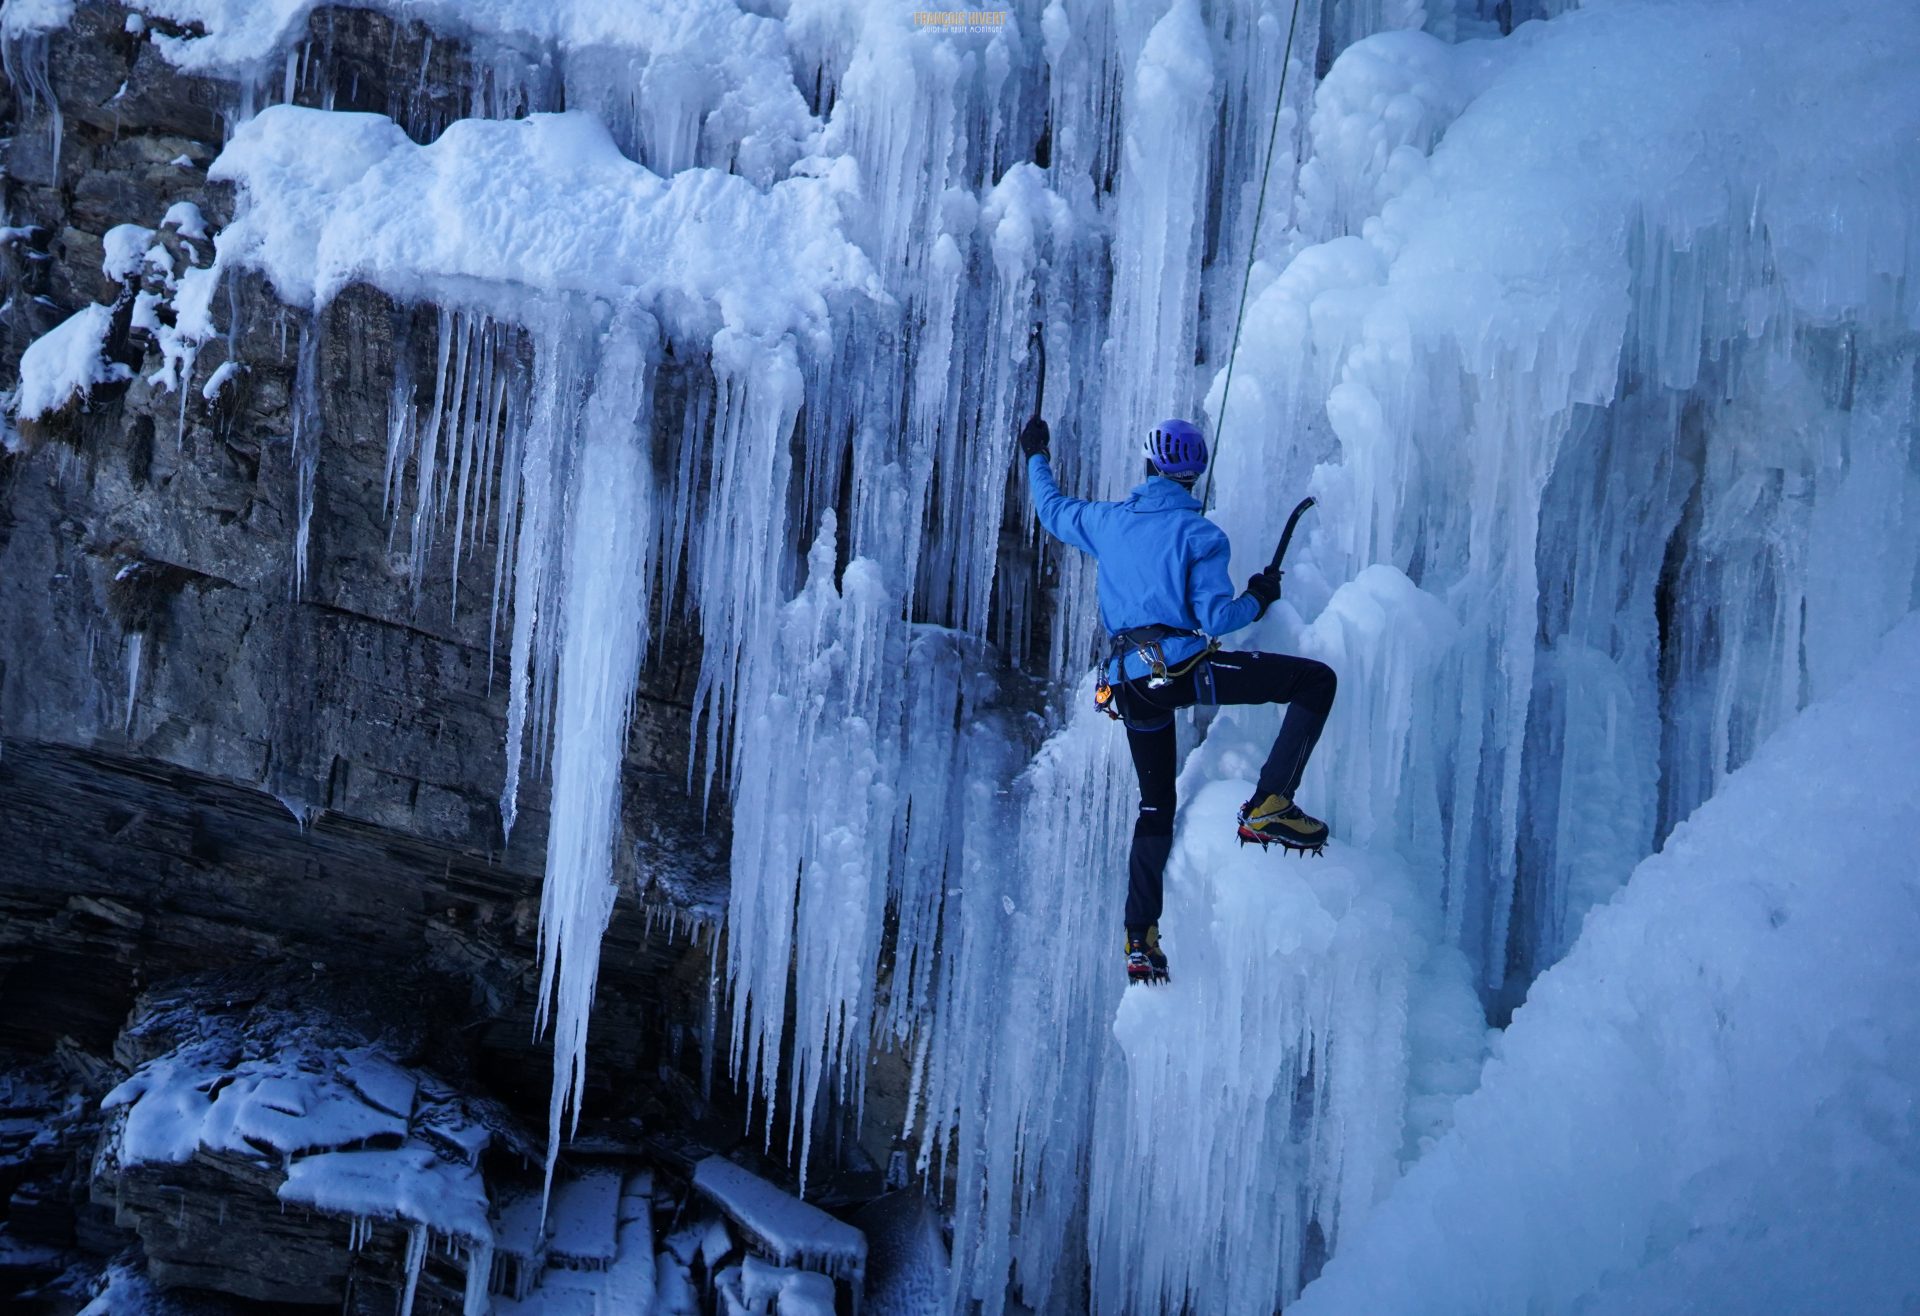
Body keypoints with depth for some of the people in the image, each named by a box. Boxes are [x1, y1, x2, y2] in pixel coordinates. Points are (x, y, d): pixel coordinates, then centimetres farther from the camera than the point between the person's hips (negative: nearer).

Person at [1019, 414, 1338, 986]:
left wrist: (1036, 456, 47)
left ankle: (1140, 940, 15)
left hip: (1130, 681, 6)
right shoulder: (1198, 533, -4)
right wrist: (1258, 599, 8)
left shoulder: (1106, 521, 10)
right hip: (1184, 666, -6)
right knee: (1316, 680, -4)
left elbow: (1052, 509, 30)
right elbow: (1216, 618, -12)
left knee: (1155, 804, 19)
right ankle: (1269, 806, -17)